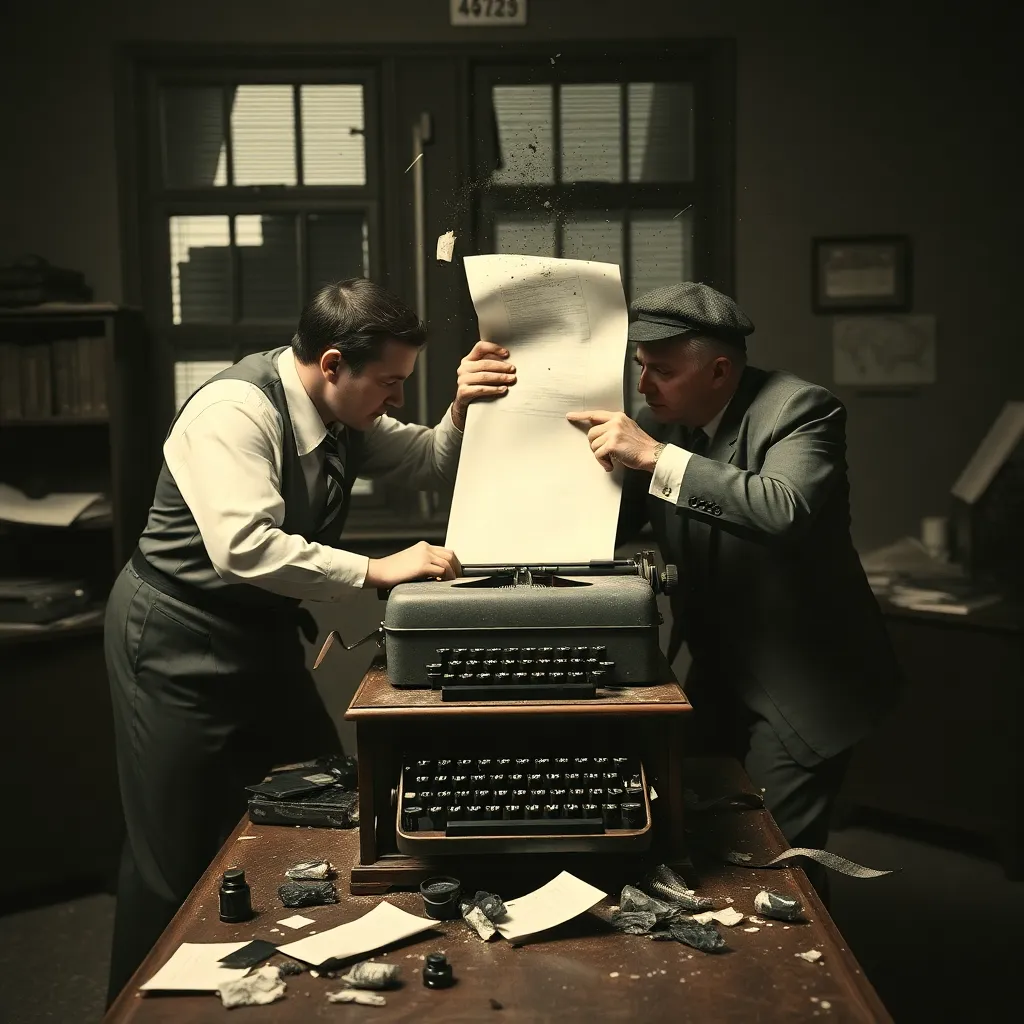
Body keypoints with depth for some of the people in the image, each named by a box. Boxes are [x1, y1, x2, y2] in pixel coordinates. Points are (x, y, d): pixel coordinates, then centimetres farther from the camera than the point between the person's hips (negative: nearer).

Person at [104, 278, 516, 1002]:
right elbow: (245, 547, -37)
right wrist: (377, 570, -33)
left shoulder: (343, 415, 0)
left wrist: (464, 406, -12)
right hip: (177, 642, -8)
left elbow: (431, 465, 8)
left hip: (260, 635, 9)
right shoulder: (237, 411, -26)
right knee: (176, 853, 0)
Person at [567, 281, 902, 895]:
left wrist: (656, 457, -36)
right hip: (715, 671, 6)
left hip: (799, 684, -6)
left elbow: (786, 511, -37)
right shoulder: (661, 423, 1)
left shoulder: (800, 409, -18)